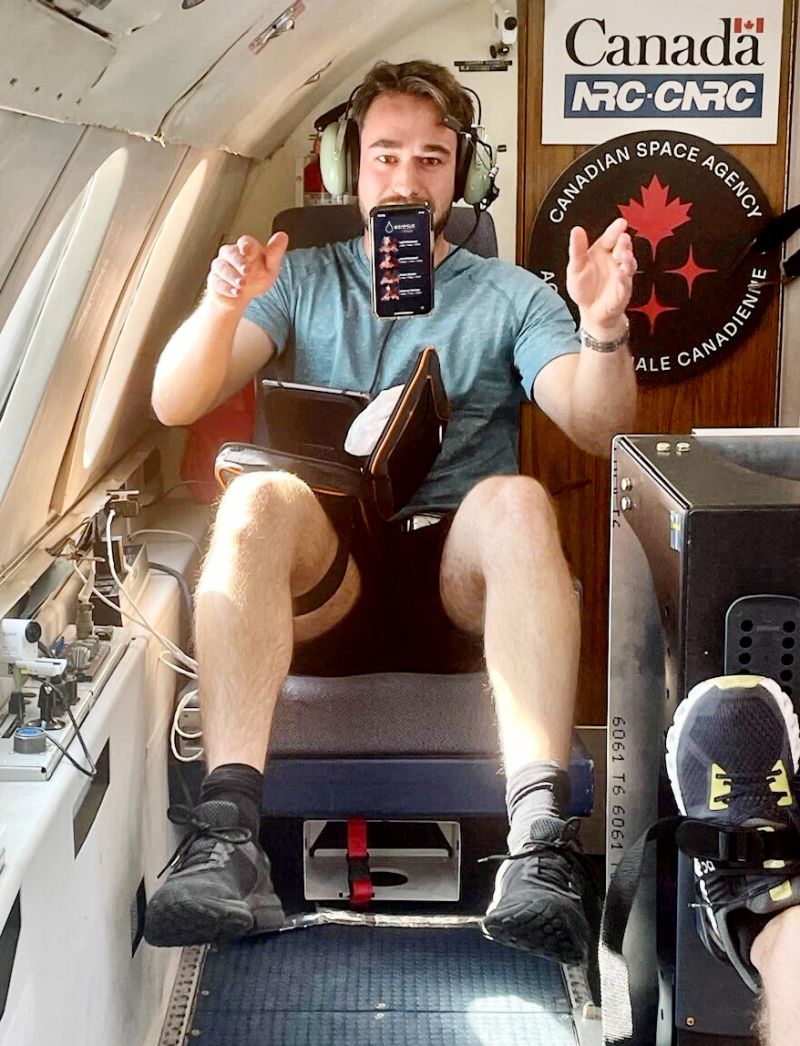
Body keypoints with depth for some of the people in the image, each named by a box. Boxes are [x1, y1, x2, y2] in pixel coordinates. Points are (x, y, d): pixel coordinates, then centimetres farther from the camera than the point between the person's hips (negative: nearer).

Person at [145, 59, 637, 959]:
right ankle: (226, 834, -44)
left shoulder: (511, 297, 17)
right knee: (258, 496, -32)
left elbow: (595, 428, 1)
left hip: (463, 581, 0)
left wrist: (604, 330, -20)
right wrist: (223, 307, -15)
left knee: (518, 501, -33)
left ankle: (539, 840, -46)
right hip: (320, 578, 1)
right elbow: (173, 405, 6)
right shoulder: (301, 280, 19)